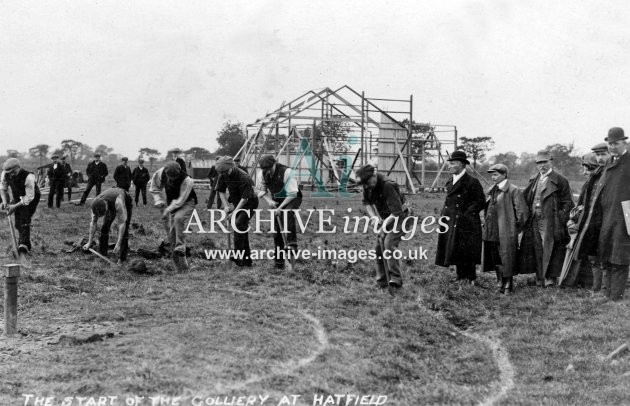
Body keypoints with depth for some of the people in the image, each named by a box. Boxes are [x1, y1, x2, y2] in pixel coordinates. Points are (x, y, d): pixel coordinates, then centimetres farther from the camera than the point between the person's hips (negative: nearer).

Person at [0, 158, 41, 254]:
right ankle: (27, 245, 18)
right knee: (17, 222, 4)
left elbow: (29, 197, -30)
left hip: (31, 197, -6)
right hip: (17, 197, 6)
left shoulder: (28, 177, -37)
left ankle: (23, 244, -24)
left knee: (24, 220, -21)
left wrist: (15, 206, -32)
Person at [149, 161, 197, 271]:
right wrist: (158, 200, -8)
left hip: (187, 202, -5)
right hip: (172, 203, 5)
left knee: (179, 218, -37)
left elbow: (180, 200, -28)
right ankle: (180, 265, 8)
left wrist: (167, 210, -29)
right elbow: (154, 187, 4)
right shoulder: (160, 173, -16)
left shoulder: (187, 181, -30)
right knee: (171, 232, -1)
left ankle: (180, 249, -30)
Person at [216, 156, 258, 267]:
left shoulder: (243, 178, -29)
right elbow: (221, 191, 5)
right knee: (242, 229, 10)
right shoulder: (223, 176, -8)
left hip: (249, 204, -8)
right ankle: (247, 259, 19)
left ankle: (239, 256, -23)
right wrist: (226, 205, -8)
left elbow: (245, 198, -27)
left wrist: (234, 212, -29)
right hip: (237, 203, 8)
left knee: (238, 224, -24)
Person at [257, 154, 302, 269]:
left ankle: (292, 244, -48)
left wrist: (280, 207, -31)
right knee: (277, 230, 3)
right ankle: (279, 262, 11)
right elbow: (262, 190, 3)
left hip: (292, 199, -6)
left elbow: (292, 194, -26)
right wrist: (269, 200, -16)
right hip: (277, 201, 6)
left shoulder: (286, 172, -27)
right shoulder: (264, 174, -9)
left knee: (288, 213, -40)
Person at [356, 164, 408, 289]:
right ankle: (382, 281, 9)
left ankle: (395, 279, -25)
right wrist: (374, 217, -4)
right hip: (384, 218, 8)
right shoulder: (368, 185, -6)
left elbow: (397, 211, -31)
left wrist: (384, 225, -27)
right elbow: (366, 202, 11)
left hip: (397, 217, -8)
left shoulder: (388, 186, -30)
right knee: (379, 245, 2)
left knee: (389, 243, -23)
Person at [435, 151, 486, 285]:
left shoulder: (472, 182, -10)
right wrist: (444, 214, 11)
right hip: (451, 223, 8)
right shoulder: (451, 182, 14)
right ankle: (460, 275, 19)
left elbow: (480, 201, -10)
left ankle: (470, 278, 5)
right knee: (455, 249, 10)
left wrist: (466, 214, -14)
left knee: (466, 251, -4)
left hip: (466, 223, -8)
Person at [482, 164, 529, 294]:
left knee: (506, 260, -1)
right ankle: (500, 283, 24)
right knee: (496, 260, 12)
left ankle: (508, 285, 7)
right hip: (491, 232, 7)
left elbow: (522, 210, -11)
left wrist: (517, 227, -5)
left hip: (506, 232, -7)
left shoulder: (513, 190, -10)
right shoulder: (492, 191, 13)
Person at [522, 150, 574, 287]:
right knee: (537, 250, 8)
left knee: (548, 249, -7)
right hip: (534, 221, 6)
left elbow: (568, 203, -4)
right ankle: (540, 279, 15)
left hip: (549, 221, -6)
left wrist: (561, 218, -13)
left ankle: (550, 277, 0)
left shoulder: (560, 180, -3)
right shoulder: (533, 180, 16)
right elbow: (526, 199, 22)